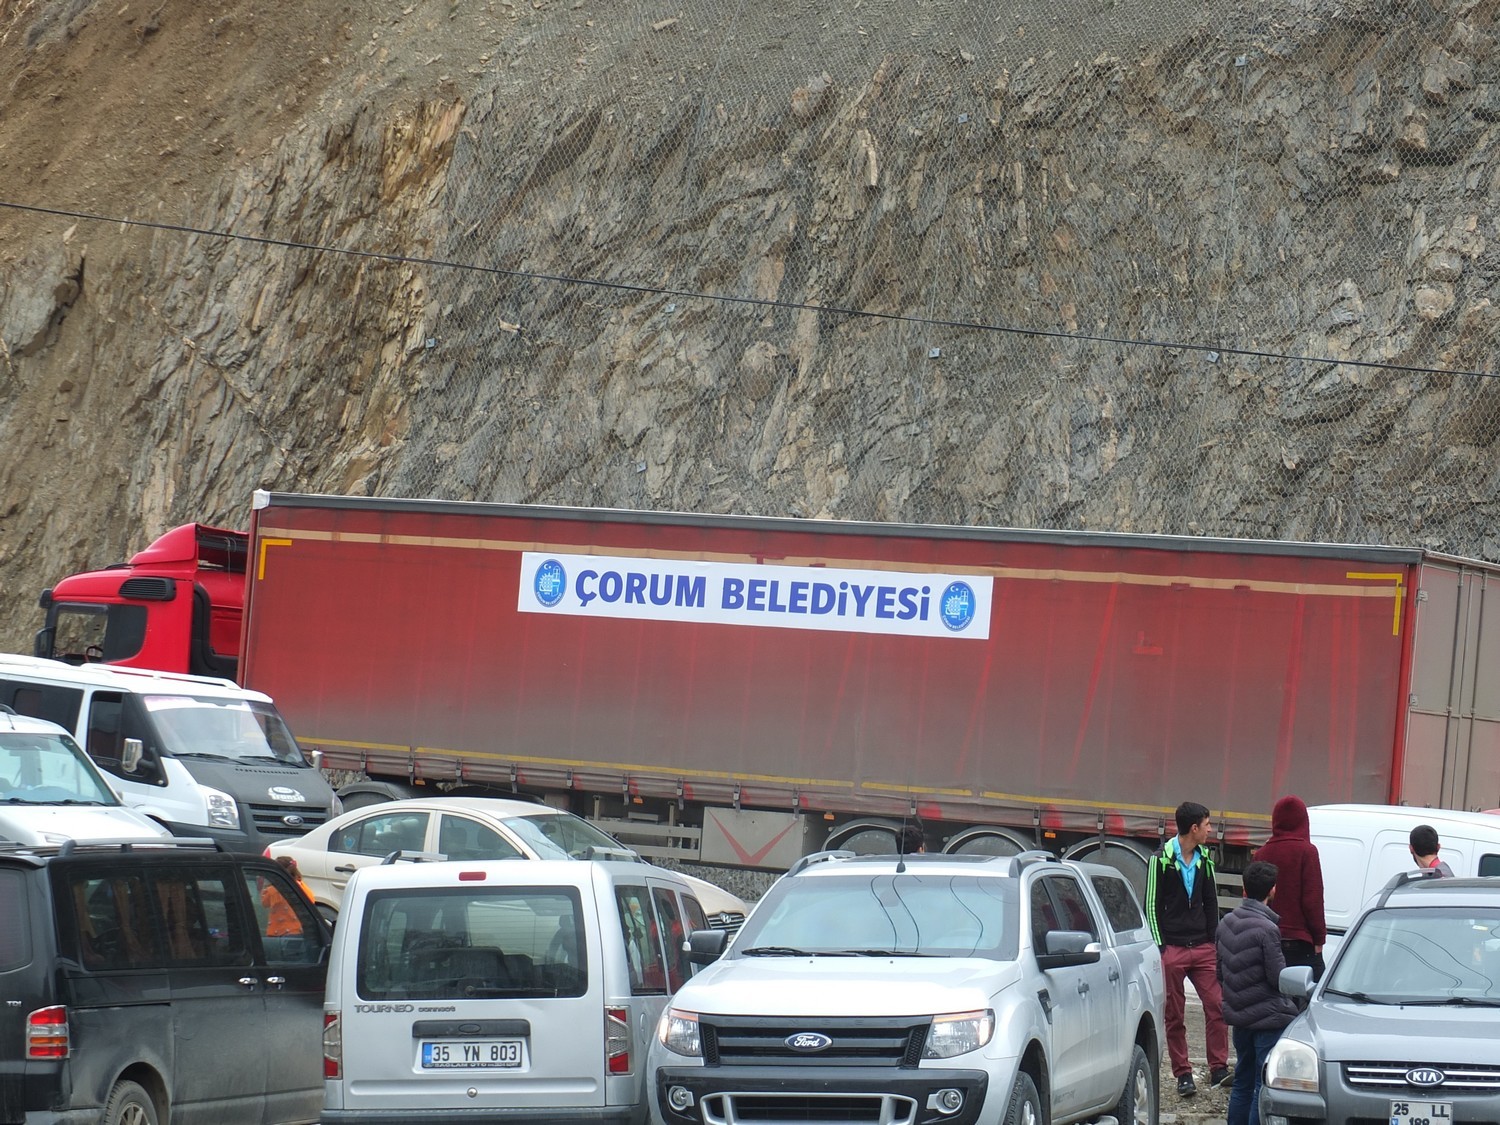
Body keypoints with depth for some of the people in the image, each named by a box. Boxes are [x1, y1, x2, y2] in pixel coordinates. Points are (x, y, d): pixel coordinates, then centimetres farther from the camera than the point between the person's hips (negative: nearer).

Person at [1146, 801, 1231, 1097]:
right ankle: (1183, 1075, 6)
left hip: (1202, 948, 4)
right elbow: (1151, 906, -4)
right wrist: (1160, 947, -8)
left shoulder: (1204, 859, 11)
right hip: (1172, 948, -4)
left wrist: (1213, 940, 10)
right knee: (1175, 1015, 1)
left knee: (1217, 1005, -6)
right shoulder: (1161, 860, -5)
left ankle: (1218, 1068, -1)